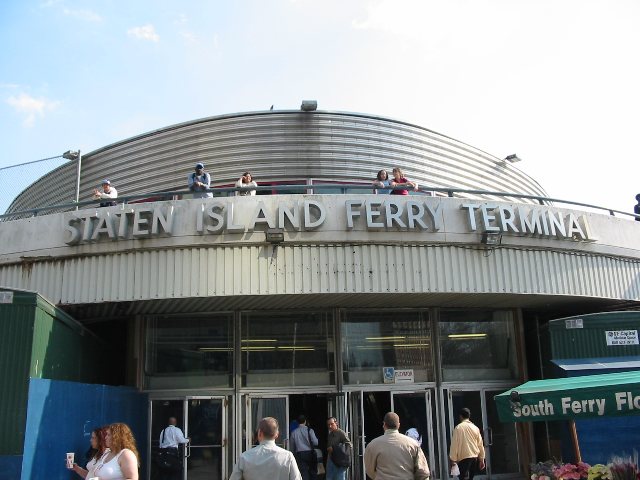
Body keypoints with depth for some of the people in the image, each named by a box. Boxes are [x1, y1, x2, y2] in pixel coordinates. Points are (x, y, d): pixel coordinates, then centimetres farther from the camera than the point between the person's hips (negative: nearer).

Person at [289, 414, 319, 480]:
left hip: (300, 454, 1)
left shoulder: (294, 432, 1)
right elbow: (315, 443, -11)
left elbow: (292, 447, 7)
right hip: (310, 453, -1)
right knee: (313, 472, 12)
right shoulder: (309, 430, -5)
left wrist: (294, 454, 21)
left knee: (303, 474, 1)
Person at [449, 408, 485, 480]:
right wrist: (481, 459, 16)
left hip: (464, 458, -6)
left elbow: (454, 444, -8)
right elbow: (480, 444, 9)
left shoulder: (458, 427, -7)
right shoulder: (475, 428, 7)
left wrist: (452, 459, -3)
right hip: (475, 457, 6)